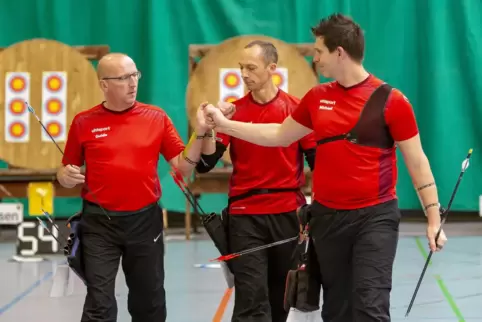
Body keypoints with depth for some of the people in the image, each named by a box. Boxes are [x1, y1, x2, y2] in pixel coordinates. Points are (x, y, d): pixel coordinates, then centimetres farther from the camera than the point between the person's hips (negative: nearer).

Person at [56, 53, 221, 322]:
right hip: (99, 222, -2)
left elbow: (184, 166, 0)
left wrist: (200, 133, -13)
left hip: (145, 220, 2)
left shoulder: (156, 117, 2)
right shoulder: (84, 122, -1)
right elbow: (67, 173, 7)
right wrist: (67, 176, -16)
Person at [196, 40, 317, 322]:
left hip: (288, 212, 0)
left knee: (281, 295, 12)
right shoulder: (234, 111, 3)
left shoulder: (296, 108, -1)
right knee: (251, 297, -8)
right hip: (245, 215, 0)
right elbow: (204, 164, -1)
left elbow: (316, 160, 3)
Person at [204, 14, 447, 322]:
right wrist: (224, 124, 18)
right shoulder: (317, 98, 7)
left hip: (375, 216, -6)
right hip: (327, 216, 6)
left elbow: (417, 161, -6)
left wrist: (434, 218, -9)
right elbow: (279, 135, 21)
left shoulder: (390, 100, -9)